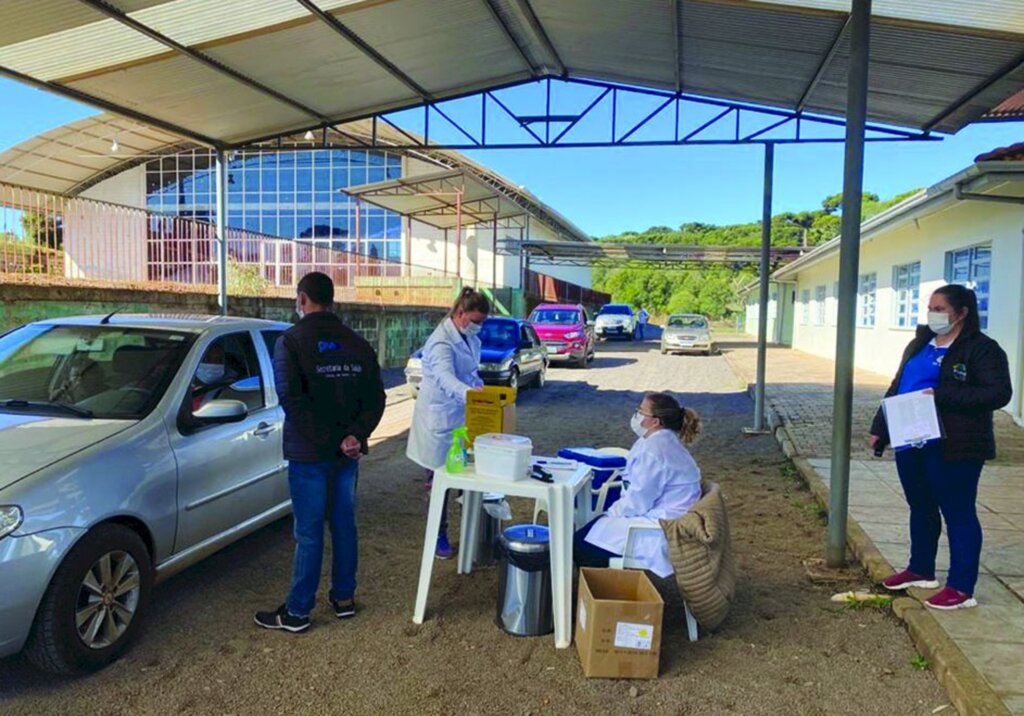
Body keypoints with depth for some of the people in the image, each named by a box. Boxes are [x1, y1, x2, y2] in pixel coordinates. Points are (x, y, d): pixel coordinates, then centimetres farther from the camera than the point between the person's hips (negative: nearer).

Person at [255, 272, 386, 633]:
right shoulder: (356, 343, 7)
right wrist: (356, 435, -9)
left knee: (309, 533, 1)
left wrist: (330, 439, -16)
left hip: (309, 453, -5)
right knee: (344, 524, 15)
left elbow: (291, 397, -19)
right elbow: (375, 397, 1)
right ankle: (344, 598, 26)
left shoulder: (291, 341, -9)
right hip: (346, 452, 5)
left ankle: (297, 613, 12)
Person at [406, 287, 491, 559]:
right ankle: (439, 537, 16)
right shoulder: (441, 342, -22)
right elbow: (446, 378, -39)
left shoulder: (470, 339, 8)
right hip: (440, 420, -8)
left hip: (461, 417, 8)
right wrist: (468, 393, -57)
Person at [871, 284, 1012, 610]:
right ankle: (921, 570, 33)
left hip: (952, 448, -7)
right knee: (920, 508, 17)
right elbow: (896, 387, 18)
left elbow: (998, 393, -18)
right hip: (911, 443, 7)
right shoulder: (920, 344, 14)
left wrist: (942, 396, -25)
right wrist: (880, 429, 14)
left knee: (958, 513, 2)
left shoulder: (982, 349, -8)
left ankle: (962, 588, 11)